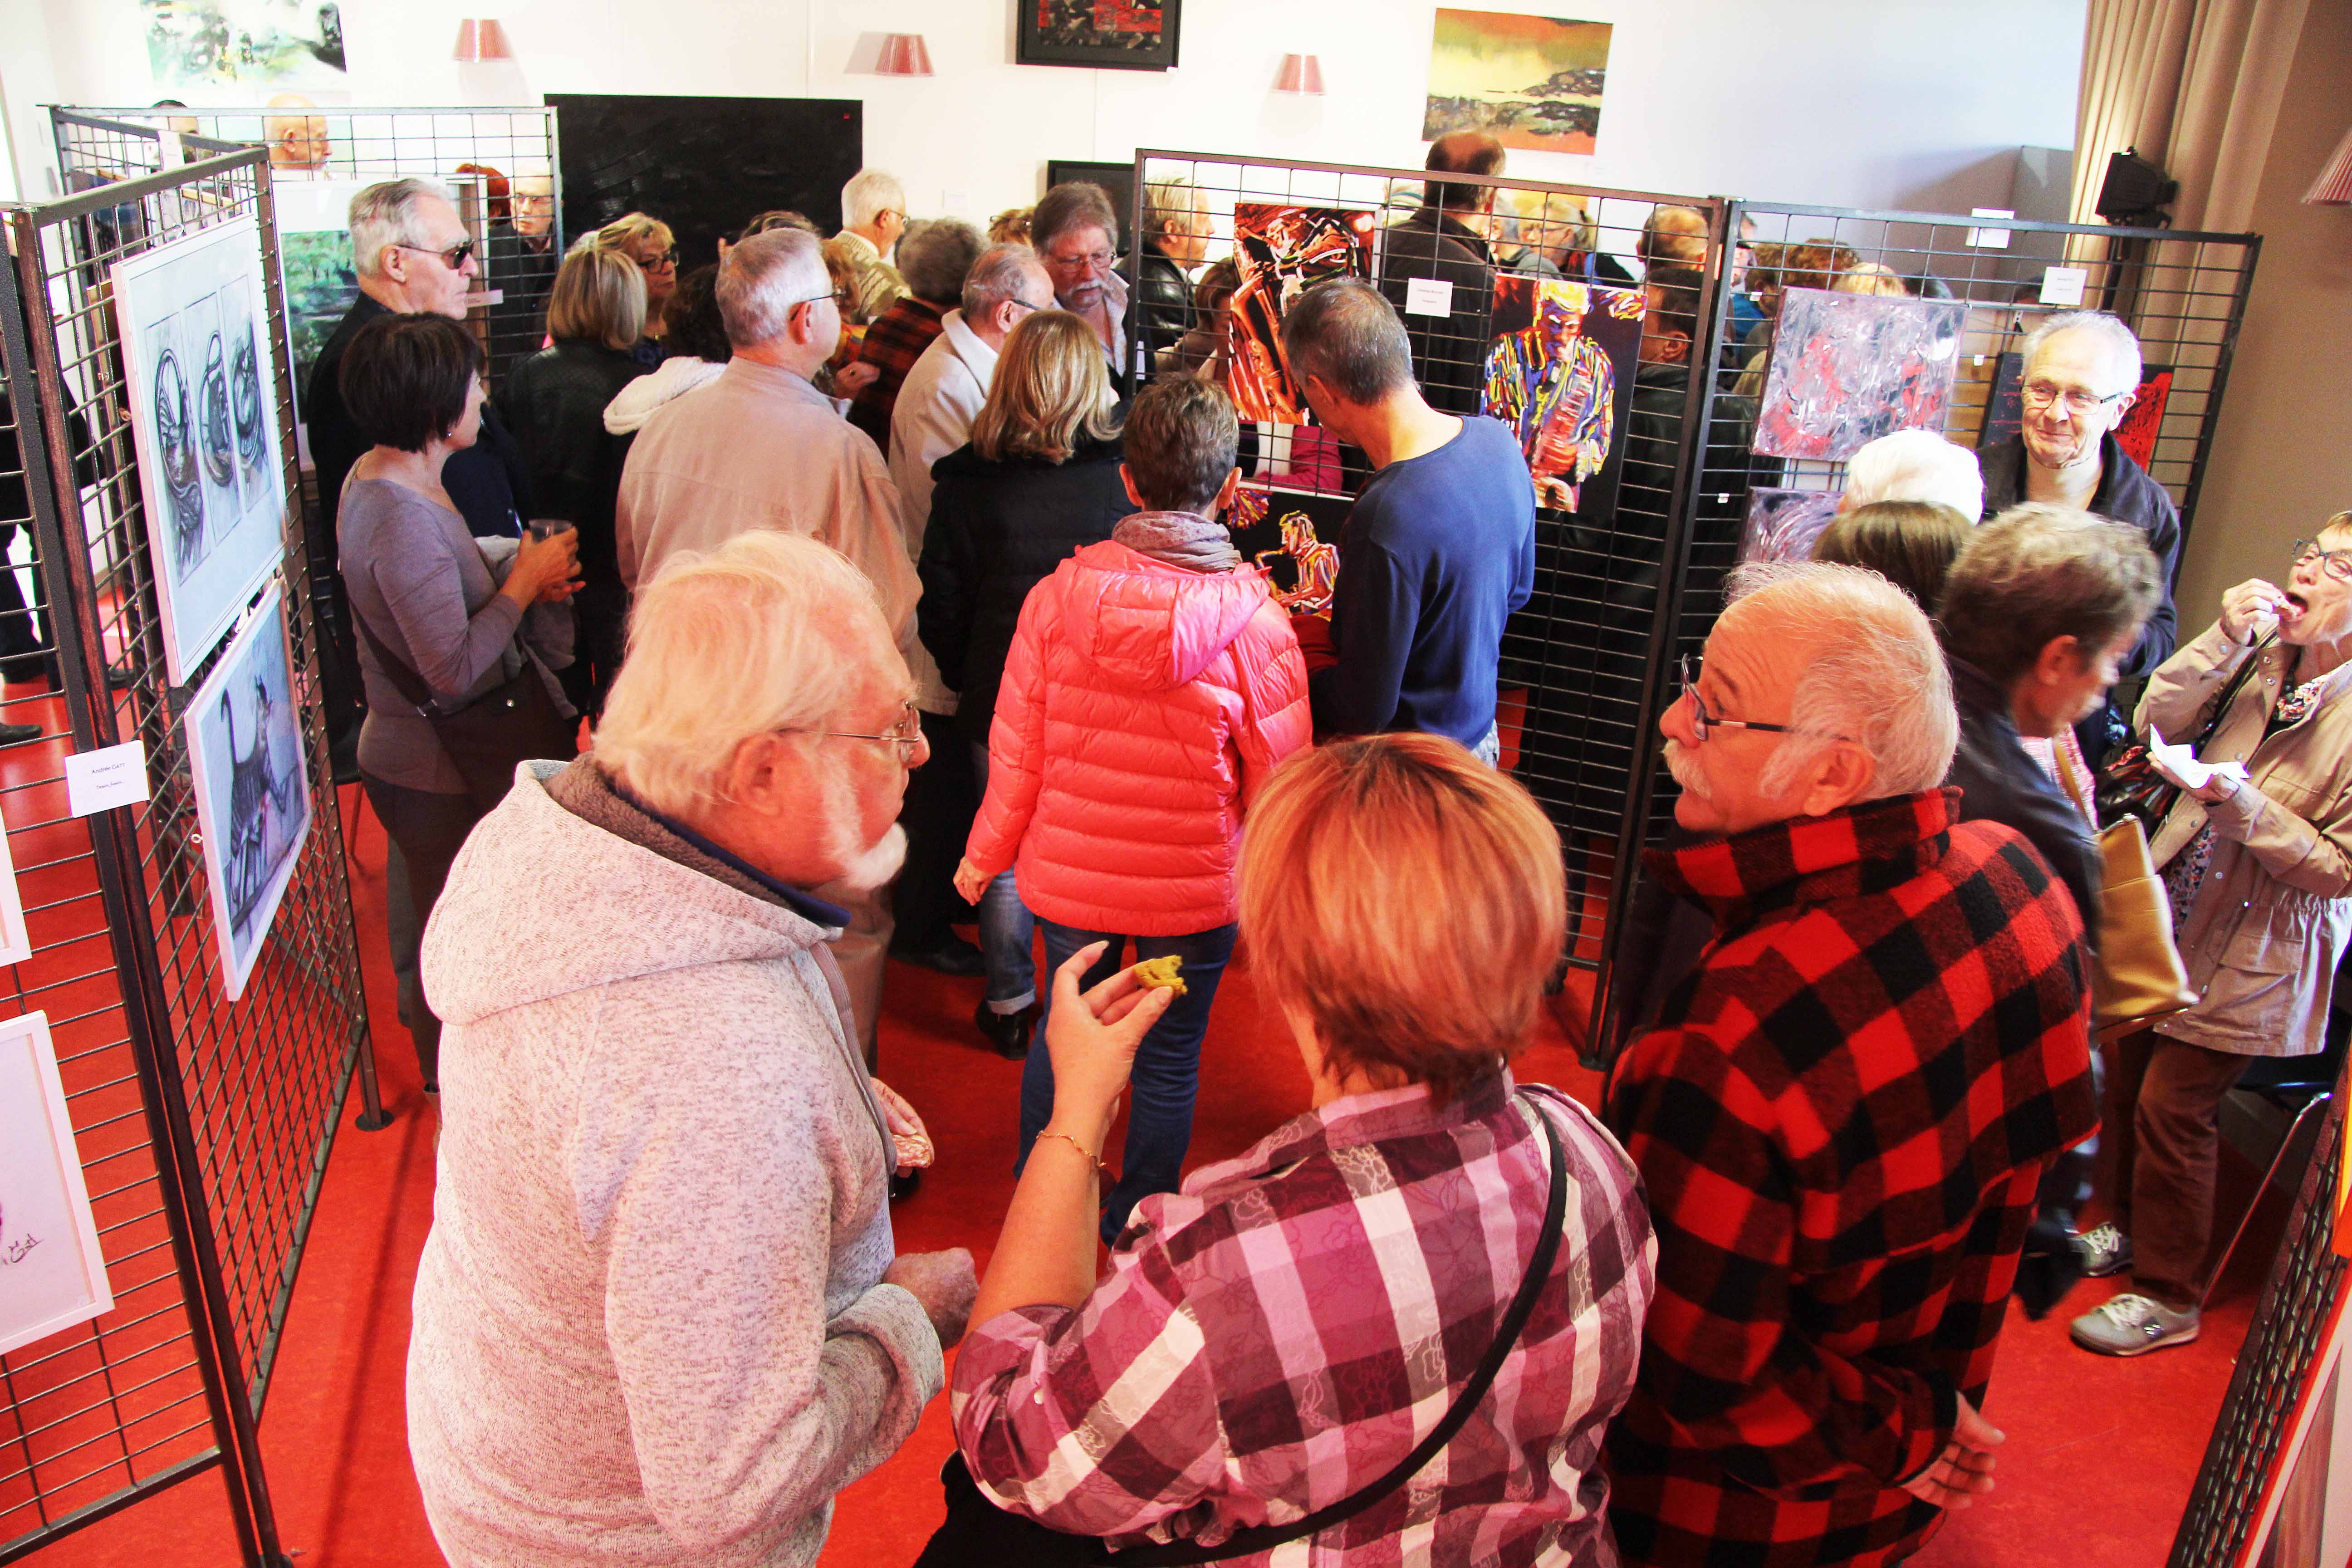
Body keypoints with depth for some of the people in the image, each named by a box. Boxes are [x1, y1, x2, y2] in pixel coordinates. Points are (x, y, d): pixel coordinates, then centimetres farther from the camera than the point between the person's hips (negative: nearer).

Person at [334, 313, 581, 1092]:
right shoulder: (403, 519, -30)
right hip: (436, 769, -10)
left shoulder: (378, 476, 3)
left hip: (403, 747, 10)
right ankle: (455, 1079, 29)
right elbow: (456, 667, -30)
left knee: (428, 908, 27)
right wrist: (524, 583, -18)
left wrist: (522, 577, 0)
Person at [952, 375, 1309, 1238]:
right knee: (1169, 1058, 17)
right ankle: (1136, 1225, 36)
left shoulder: (1060, 593, -13)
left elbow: (1016, 749, -5)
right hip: (1193, 889, -2)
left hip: (1069, 875, 2)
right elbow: (1275, 779, -9)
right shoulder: (1255, 622, -17)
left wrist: (984, 856, 10)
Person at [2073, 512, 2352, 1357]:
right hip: (2173, 910, 6)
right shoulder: (2270, 660, -1)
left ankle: (2169, 1296, 19)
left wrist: (2242, 804, -30)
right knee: (2130, 1081, 17)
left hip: (2251, 953, -6)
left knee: (2173, 1107, 0)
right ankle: (2134, 1231, 41)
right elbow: (2155, 722, -5)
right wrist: (2223, 638, -16)